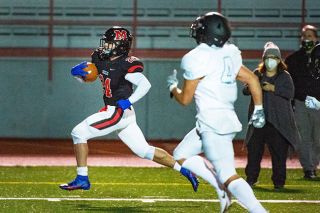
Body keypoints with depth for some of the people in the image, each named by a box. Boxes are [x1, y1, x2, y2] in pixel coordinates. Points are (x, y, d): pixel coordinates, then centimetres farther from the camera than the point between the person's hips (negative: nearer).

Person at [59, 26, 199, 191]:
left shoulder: (126, 65, -17)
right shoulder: (100, 59, 8)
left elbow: (145, 84, -23)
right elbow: (84, 76, 19)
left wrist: (129, 101, -28)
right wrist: (77, 71, -2)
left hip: (119, 112, -9)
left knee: (79, 133, -7)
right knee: (145, 151, 13)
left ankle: (82, 179, -4)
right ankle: (184, 170, 16)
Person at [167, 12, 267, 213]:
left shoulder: (197, 59, -13)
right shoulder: (229, 55, 8)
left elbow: (185, 99, -5)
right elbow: (252, 78, 12)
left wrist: (173, 86, 16)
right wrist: (258, 110, 22)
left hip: (212, 126, -8)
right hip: (228, 119, 8)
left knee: (229, 177, -14)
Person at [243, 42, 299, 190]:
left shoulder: (285, 76, 3)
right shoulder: (257, 74, 11)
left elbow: (290, 93, -10)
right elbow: (245, 90, 6)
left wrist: (273, 88, -17)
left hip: (279, 121, -2)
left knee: (279, 152, -2)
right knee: (254, 149, 3)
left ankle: (279, 182, 5)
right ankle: (251, 179, 14)